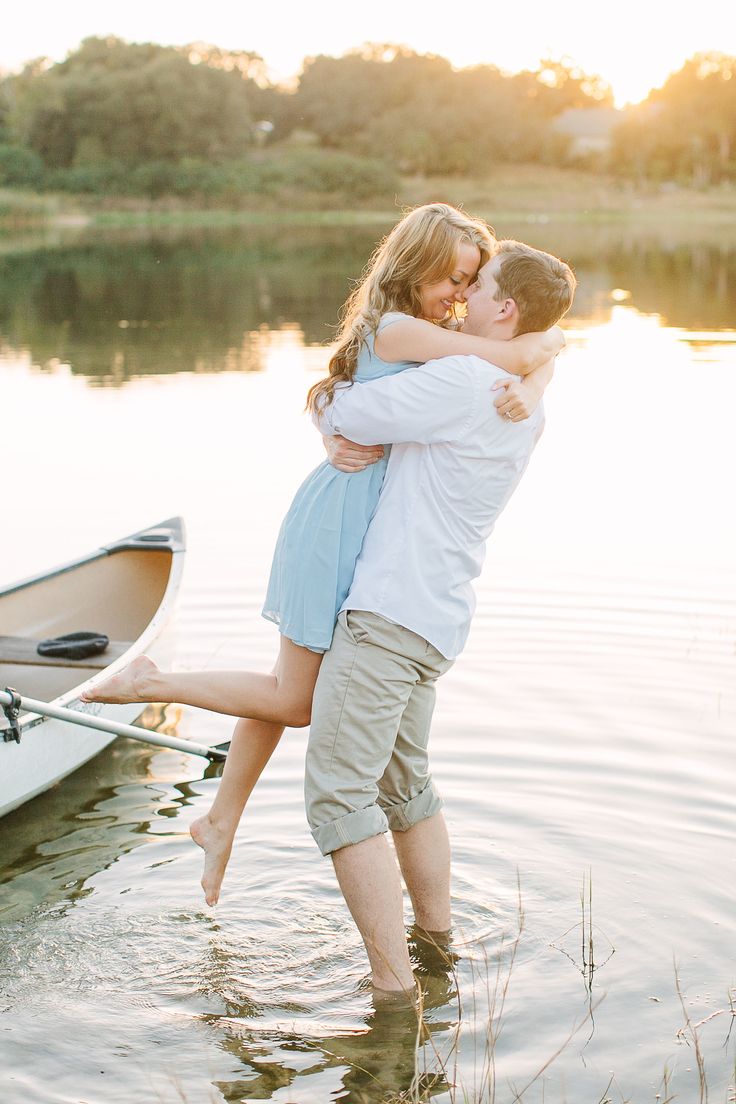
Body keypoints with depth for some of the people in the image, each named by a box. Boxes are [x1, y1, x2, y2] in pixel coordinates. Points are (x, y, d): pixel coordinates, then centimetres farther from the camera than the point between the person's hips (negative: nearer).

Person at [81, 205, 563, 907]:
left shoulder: (431, 337, 13)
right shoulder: (396, 328, -16)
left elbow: (533, 369, 8)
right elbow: (518, 356, -19)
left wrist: (528, 391, -14)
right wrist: (551, 339, 3)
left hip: (374, 527, 9)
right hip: (340, 517, -9)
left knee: (289, 686, 16)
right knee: (295, 701, 0)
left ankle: (221, 823, 28)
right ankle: (151, 684, 12)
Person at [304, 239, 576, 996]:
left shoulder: (460, 383, -17)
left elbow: (342, 417, -11)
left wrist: (328, 406, 13)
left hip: (389, 614, -10)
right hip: (436, 621, 10)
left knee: (338, 794, -8)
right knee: (403, 784, 23)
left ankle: (393, 981, -8)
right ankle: (437, 937, 34)